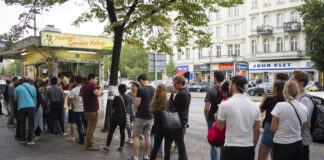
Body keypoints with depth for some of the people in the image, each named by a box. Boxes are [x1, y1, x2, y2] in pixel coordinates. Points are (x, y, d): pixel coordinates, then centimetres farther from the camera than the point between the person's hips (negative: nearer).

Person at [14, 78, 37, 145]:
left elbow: (15, 99, 10)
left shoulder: (18, 88, 11)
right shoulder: (33, 87, 12)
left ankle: (22, 139, 17)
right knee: (31, 124, 2)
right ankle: (29, 140, -2)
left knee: (22, 124, 13)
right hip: (31, 106, -1)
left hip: (21, 107, 1)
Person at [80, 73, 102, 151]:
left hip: (87, 110, 10)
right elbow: (98, 94, -28)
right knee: (91, 128, -5)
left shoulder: (83, 86, 15)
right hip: (92, 110, -10)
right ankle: (89, 145, -2)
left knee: (89, 127, 19)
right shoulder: (92, 85, -14)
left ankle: (88, 143, 26)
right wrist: (100, 89, -10)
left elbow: (80, 94, 33)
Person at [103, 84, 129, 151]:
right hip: (124, 117, 5)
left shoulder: (117, 98, -16)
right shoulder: (127, 97, -2)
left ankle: (108, 146, 8)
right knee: (122, 132, 11)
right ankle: (121, 146, 15)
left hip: (116, 117, -5)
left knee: (111, 131, 5)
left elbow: (113, 107, -6)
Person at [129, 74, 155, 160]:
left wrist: (135, 101, 4)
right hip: (150, 117, 5)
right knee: (147, 136, 14)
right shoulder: (154, 90, 3)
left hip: (140, 117, -5)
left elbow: (137, 104, -16)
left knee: (136, 136, 5)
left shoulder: (140, 90, -15)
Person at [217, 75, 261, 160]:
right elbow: (257, 131, 5)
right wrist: (252, 147, 17)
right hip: (249, 149, 4)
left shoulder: (225, 104, -12)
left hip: (231, 148, -4)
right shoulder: (254, 106, 1)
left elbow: (220, 127, -1)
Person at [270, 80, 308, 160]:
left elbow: (273, 128, -11)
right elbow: (302, 130, 9)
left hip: (281, 146, -5)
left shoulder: (280, 106, -14)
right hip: (298, 145, 5)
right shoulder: (304, 108, 1)